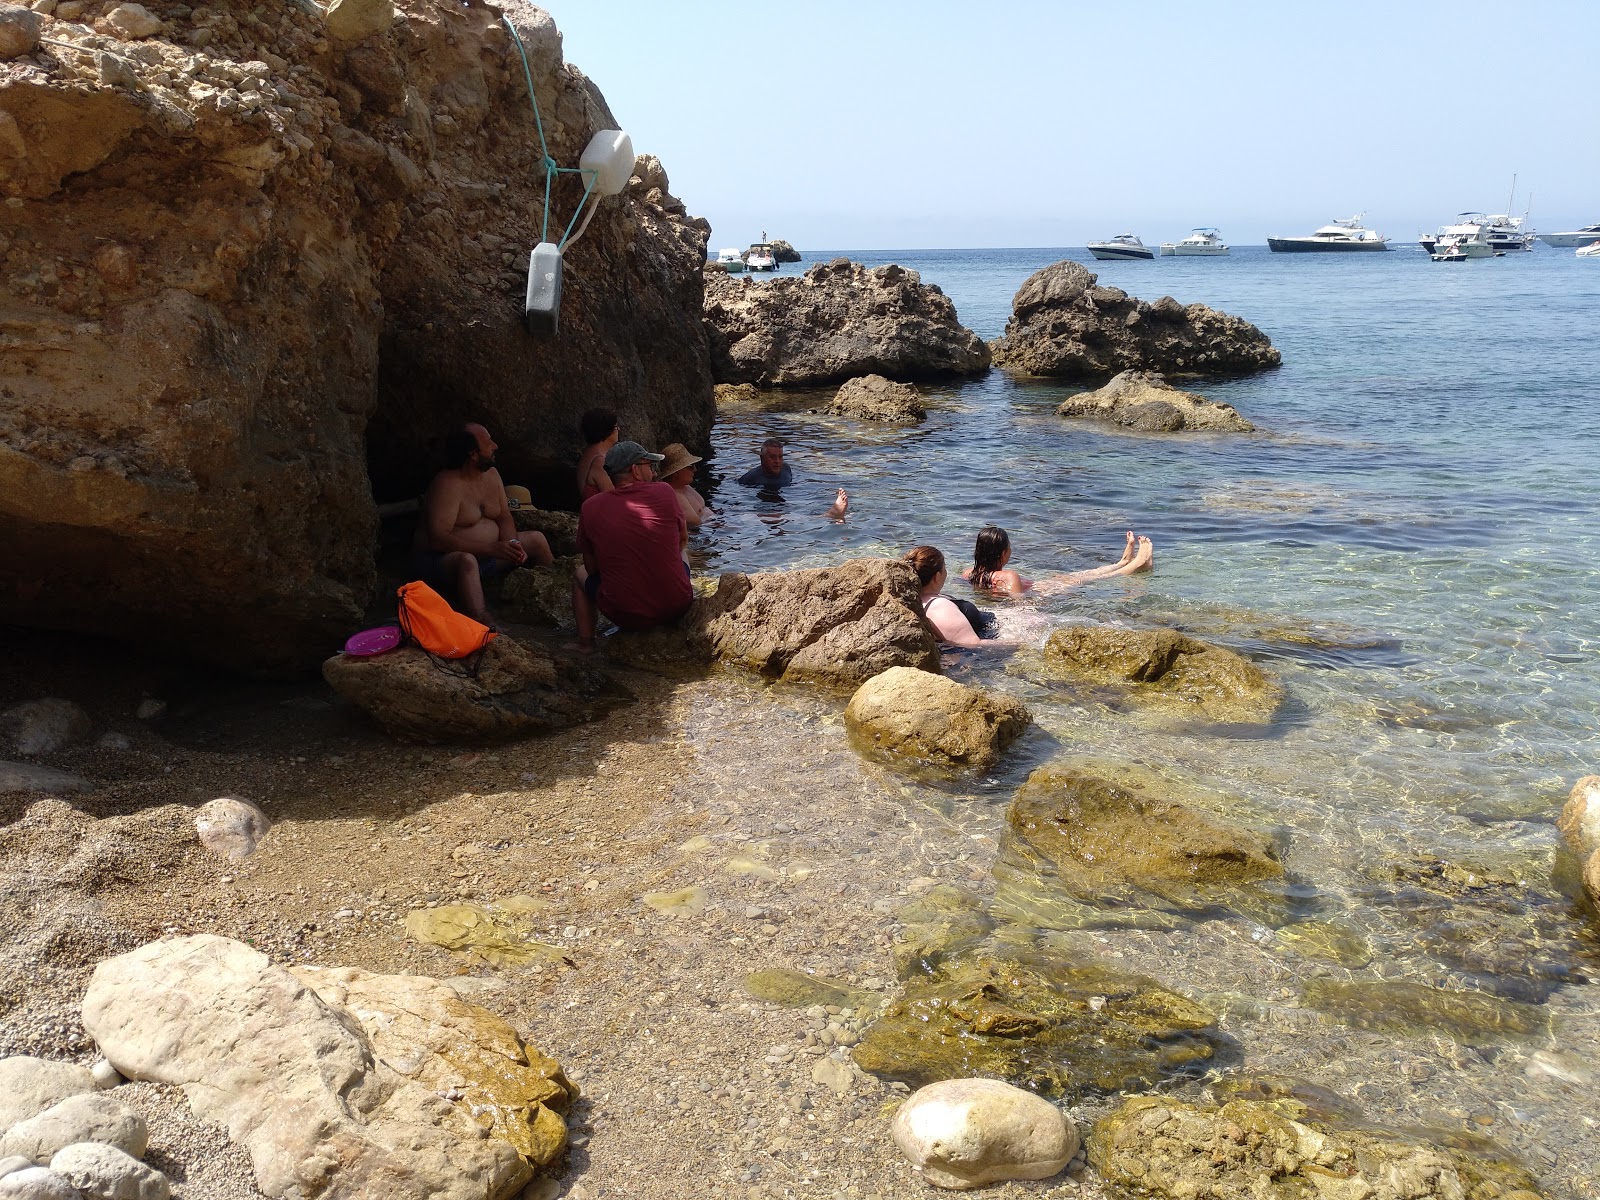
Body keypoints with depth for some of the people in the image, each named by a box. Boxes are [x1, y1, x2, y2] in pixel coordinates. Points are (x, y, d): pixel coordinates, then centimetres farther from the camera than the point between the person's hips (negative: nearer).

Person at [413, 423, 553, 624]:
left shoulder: (491, 474, 5)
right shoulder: (447, 485, -22)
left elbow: (504, 518, 9)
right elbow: (438, 539, -29)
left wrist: (512, 546, -14)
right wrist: (492, 549, -33)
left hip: (486, 553, 9)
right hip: (440, 560, -9)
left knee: (536, 539, 6)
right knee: (467, 561, -41)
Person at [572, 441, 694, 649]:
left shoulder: (591, 507, -6)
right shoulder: (664, 493, -7)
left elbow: (591, 568, 3)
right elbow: (683, 540, 10)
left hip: (624, 615, 0)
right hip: (676, 608, 0)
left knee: (579, 574, 30)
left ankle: (585, 643, 28)